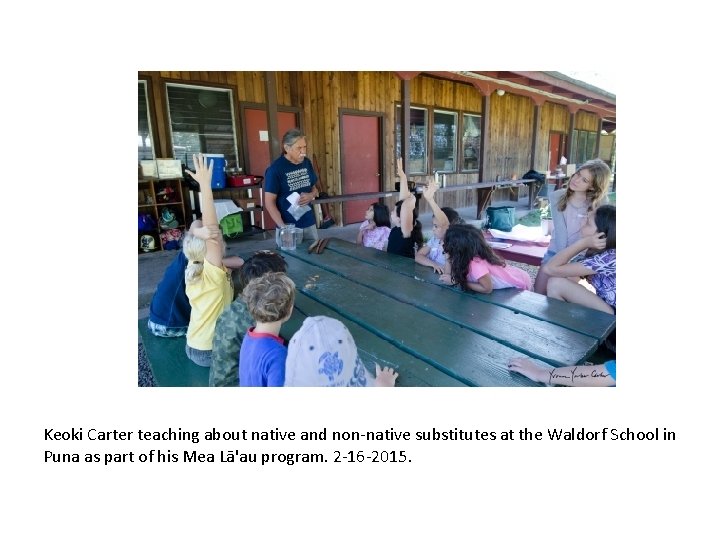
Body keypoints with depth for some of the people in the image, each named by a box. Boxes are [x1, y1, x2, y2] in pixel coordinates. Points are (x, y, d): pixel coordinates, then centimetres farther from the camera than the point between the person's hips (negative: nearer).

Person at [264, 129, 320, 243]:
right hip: (289, 226, -5)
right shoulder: (275, 169, -13)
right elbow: (269, 202, -12)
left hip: (309, 224, 5)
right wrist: (283, 227, -21)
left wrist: (311, 196, -8)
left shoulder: (307, 163, 3)